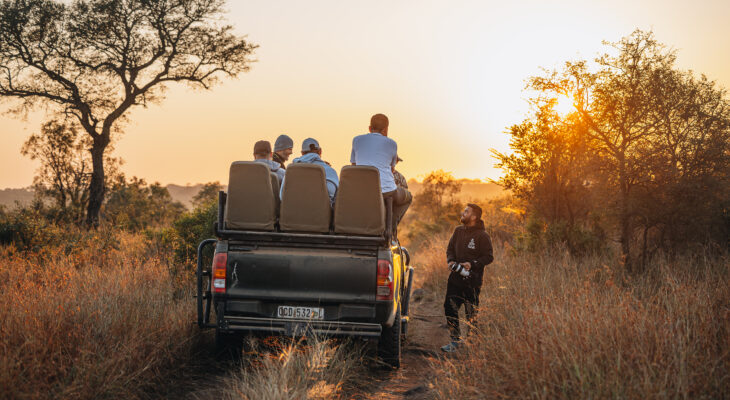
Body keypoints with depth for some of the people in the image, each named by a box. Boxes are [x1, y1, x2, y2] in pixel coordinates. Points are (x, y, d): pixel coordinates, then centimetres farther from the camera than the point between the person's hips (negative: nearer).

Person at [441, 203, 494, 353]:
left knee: (471, 313, 1)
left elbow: (489, 257, -10)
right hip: (455, 277, 6)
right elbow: (450, 249, 17)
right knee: (450, 308, 4)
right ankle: (455, 340, 16)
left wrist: (472, 264, -22)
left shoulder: (482, 236, -9)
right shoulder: (458, 231, 10)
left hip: (472, 280, -6)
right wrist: (450, 261, -4)